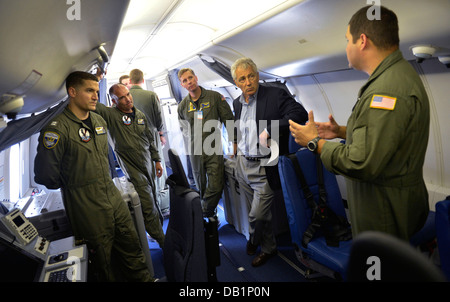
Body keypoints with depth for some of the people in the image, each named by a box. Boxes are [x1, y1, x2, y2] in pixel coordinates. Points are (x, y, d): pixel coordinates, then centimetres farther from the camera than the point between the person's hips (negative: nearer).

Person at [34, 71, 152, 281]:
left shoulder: (99, 121, 9)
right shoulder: (57, 129, -17)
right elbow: (46, 176, -14)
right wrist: (72, 186, 2)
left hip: (113, 196, 7)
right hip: (88, 208, -6)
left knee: (132, 247, 14)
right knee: (104, 260, 10)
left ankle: (144, 279, 30)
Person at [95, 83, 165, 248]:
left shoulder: (140, 115, 8)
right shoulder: (111, 115, -9)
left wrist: (157, 160, 16)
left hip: (148, 164, 6)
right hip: (133, 168, -5)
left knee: (151, 201, 17)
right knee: (148, 206, -4)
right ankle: (162, 240, 10)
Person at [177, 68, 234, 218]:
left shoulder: (214, 96, -2)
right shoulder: (183, 105, 7)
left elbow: (228, 120, -1)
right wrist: (194, 137, 11)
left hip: (214, 149, -3)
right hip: (195, 151, 3)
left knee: (216, 187, -9)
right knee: (201, 188, 10)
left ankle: (204, 215, 11)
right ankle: (209, 213, 29)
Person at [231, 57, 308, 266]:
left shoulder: (275, 95, -11)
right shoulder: (237, 103, 10)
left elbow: (300, 113, -26)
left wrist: (269, 131, -31)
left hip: (264, 168, -6)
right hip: (243, 165, 6)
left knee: (257, 215, -1)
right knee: (258, 213, 18)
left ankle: (253, 240, 33)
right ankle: (268, 247, 43)